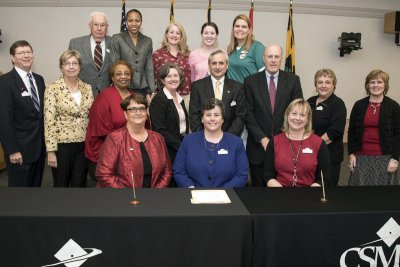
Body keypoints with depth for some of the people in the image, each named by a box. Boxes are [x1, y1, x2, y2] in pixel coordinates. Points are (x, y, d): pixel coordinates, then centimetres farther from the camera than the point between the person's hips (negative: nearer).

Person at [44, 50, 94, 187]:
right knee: (61, 184, 11)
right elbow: (49, 121, -11)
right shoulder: (53, 88, -8)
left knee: (79, 184, 12)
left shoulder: (87, 88, 6)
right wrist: (51, 150, -13)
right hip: (62, 144, -3)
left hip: (84, 144, 4)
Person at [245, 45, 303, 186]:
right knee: (259, 186, 10)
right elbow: (248, 115, -2)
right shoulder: (251, 81, 1)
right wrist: (262, 139, -10)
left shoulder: (293, 80, 2)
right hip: (258, 145, 0)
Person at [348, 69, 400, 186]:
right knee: (360, 183, 2)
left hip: (384, 158, -2)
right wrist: (351, 154, 1)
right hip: (361, 157, 2)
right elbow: (351, 131, 8)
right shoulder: (359, 105, 6)